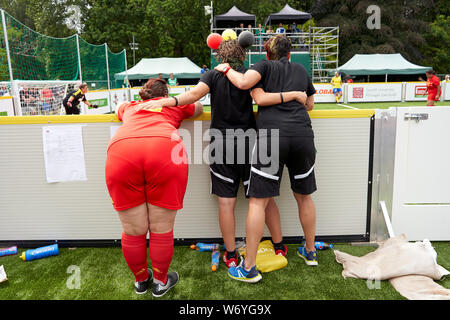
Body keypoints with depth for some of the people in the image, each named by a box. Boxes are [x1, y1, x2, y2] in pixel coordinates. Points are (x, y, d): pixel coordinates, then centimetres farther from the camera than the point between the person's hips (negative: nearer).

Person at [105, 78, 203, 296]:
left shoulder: (130, 107, 37)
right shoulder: (173, 105, 33)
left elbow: (119, 108, 62)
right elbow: (198, 107, 53)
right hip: (165, 149, -2)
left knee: (133, 230, 13)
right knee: (161, 229, 11)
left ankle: (140, 280, 34)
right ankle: (161, 281, 29)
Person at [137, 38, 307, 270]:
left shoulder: (213, 75, 4)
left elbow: (194, 94, -13)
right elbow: (263, 98, -14)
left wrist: (166, 102, -13)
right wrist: (294, 94, -6)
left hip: (222, 145, -1)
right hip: (248, 143, 1)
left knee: (226, 202, 4)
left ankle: (231, 255, 11)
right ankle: (279, 246, 23)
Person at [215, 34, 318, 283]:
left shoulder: (265, 66, 10)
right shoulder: (302, 70, 23)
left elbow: (244, 82, -9)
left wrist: (227, 69, 9)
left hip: (271, 135, -4)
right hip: (303, 134, 5)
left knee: (258, 201, -1)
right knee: (304, 196, 19)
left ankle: (249, 267, 3)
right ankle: (310, 251, 35)